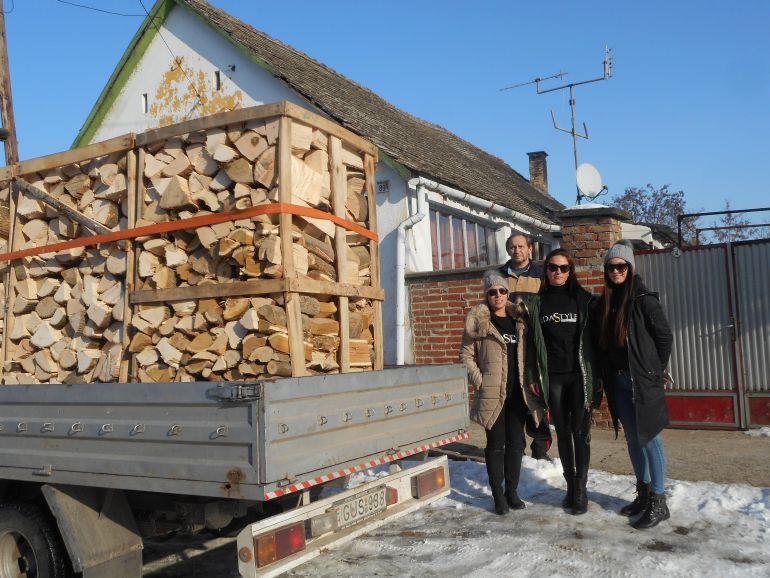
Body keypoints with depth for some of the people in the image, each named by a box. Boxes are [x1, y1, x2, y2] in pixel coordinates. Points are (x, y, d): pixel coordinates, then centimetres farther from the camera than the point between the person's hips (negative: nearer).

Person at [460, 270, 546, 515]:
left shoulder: (519, 319, 11)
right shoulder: (478, 320, -3)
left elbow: (527, 353, 16)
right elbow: (466, 354, -3)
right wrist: (479, 381, -13)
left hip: (518, 392, 4)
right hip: (492, 393, -4)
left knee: (516, 442, 10)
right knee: (496, 444, 3)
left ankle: (512, 491, 23)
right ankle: (498, 495, 12)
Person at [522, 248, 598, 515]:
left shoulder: (583, 299, 2)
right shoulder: (536, 302, 6)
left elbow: (593, 337, 1)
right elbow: (532, 341, 5)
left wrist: (596, 374, -4)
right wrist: (533, 376, 1)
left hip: (579, 375, -2)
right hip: (552, 377, 2)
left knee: (580, 432, -2)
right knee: (563, 432, 9)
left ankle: (581, 490, 5)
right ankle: (570, 486, 19)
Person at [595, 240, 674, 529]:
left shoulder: (643, 299, -9)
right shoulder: (604, 303, 9)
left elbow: (665, 337, -6)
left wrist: (655, 372, -3)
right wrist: (607, 377, 8)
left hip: (643, 381, -6)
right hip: (618, 382, 6)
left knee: (649, 439, -1)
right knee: (632, 439, 14)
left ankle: (658, 503, 7)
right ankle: (643, 494, 26)